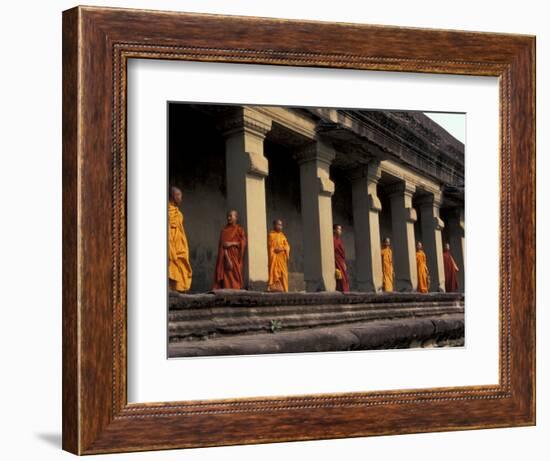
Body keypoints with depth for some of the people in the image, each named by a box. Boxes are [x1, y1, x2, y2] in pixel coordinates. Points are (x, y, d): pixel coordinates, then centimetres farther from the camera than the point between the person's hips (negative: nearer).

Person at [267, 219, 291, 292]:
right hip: (274, 257, -6)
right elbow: (270, 247, -8)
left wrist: (282, 248, -12)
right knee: (274, 272, -12)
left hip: (282, 257, 6)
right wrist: (272, 258, -18)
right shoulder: (271, 235, -1)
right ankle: (274, 287, -15)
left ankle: (283, 288, 3)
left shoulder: (282, 235, 18)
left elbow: (287, 246, 10)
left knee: (283, 273, 2)